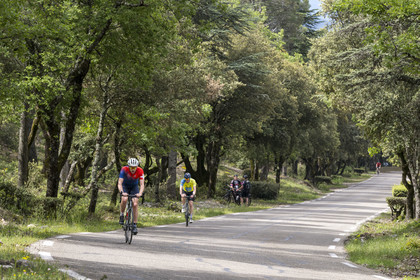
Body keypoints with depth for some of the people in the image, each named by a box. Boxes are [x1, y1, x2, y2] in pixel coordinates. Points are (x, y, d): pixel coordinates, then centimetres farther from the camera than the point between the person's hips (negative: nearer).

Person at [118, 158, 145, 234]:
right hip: (125, 186, -1)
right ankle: (121, 215, -5)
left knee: (135, 204, -15)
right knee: (124, 199, -30)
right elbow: (119, 183, -35)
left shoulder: (140, 171, -28)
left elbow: (142, 184, -31)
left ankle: (135, 225, -6)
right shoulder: (124, 170, -31)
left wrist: (140, 193, -50)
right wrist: (122, 192, -54)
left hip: (134, 187, 1)